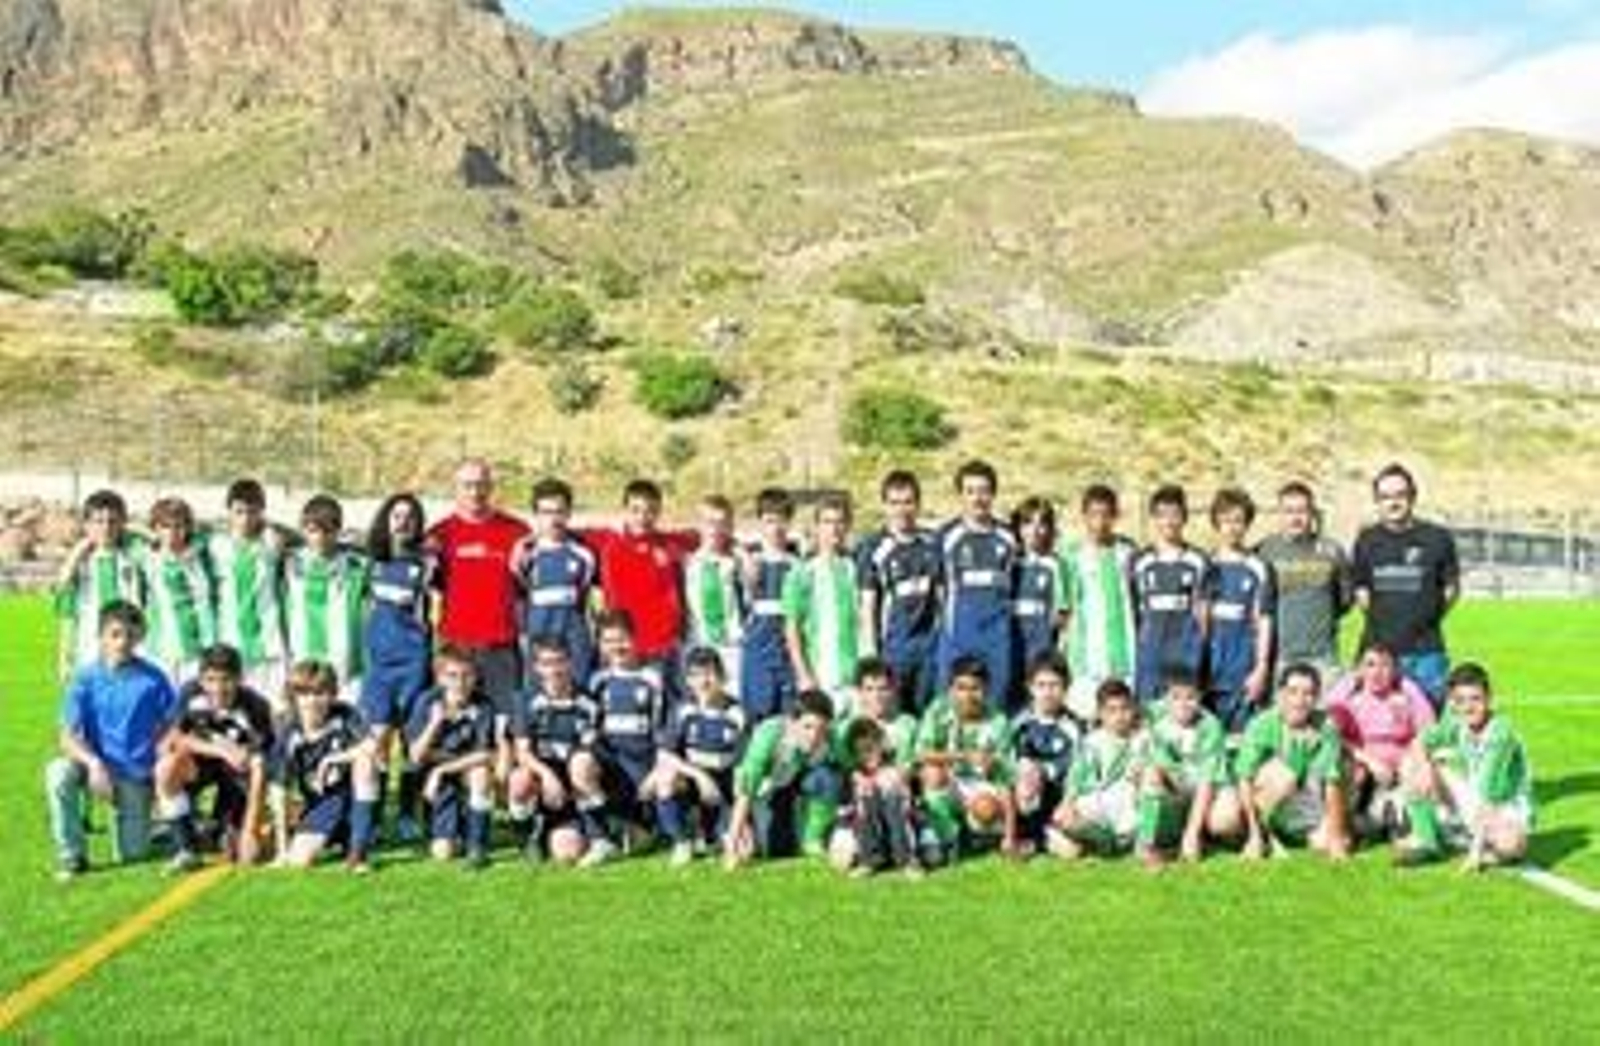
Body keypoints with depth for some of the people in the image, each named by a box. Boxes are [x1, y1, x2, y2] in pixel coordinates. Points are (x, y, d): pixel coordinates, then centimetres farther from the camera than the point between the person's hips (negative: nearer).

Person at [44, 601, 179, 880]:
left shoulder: (153, 678, -5)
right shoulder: (85, 678, -4)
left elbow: (172, 726, 0)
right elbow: (69, 737, -9)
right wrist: (93, 763, -26)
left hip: (136, 775, -1)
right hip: (97, 768, 1)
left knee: (131, 854, -3)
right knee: (59, 772, -32)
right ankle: (72, 857, -15)